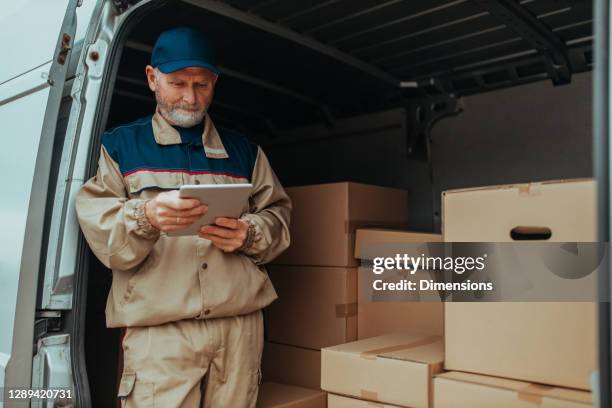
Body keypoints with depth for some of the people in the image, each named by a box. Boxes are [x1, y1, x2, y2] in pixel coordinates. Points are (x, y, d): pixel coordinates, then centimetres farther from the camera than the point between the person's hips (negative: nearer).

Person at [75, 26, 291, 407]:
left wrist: (249, 234, -8)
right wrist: (146, 218, -22)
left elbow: (279, 214, 13)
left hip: (241, 321, 3)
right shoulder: (119, 144, 9)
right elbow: (96, 226, -1)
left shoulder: (243, 150, 17)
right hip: (158, 328, -2)